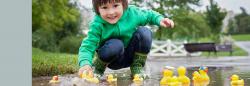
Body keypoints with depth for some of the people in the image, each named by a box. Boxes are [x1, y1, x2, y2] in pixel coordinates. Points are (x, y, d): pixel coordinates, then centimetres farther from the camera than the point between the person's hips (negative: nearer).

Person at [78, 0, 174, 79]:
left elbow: (149, 15, 3)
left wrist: (160, 19, -17)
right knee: (115, 45, -37)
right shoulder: (97, 25, -25)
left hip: (131, 56, 3)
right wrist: (85, 64, -48)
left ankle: (137, 69, -7)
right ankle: (97, 68, -6)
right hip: (113, 59, -3)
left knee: (144, 32, -22)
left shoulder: (132, 13, -17)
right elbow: (87, 46, -28)